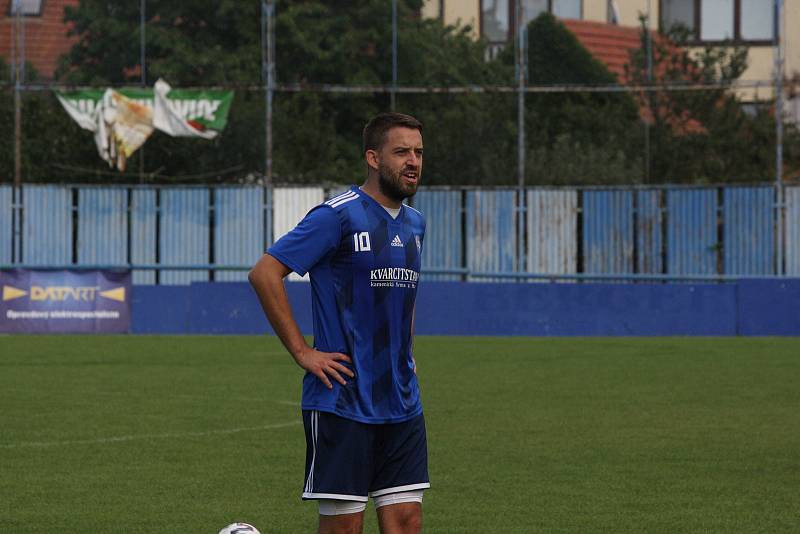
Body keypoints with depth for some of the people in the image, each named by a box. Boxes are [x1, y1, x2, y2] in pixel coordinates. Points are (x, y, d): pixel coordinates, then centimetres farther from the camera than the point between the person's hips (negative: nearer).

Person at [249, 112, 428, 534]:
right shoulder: (338, 216, -11)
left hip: (402, 405, 7)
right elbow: (264, 274, -14)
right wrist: (302, 352, -14)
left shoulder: (415, 224, 13)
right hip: (341, 401, -7)